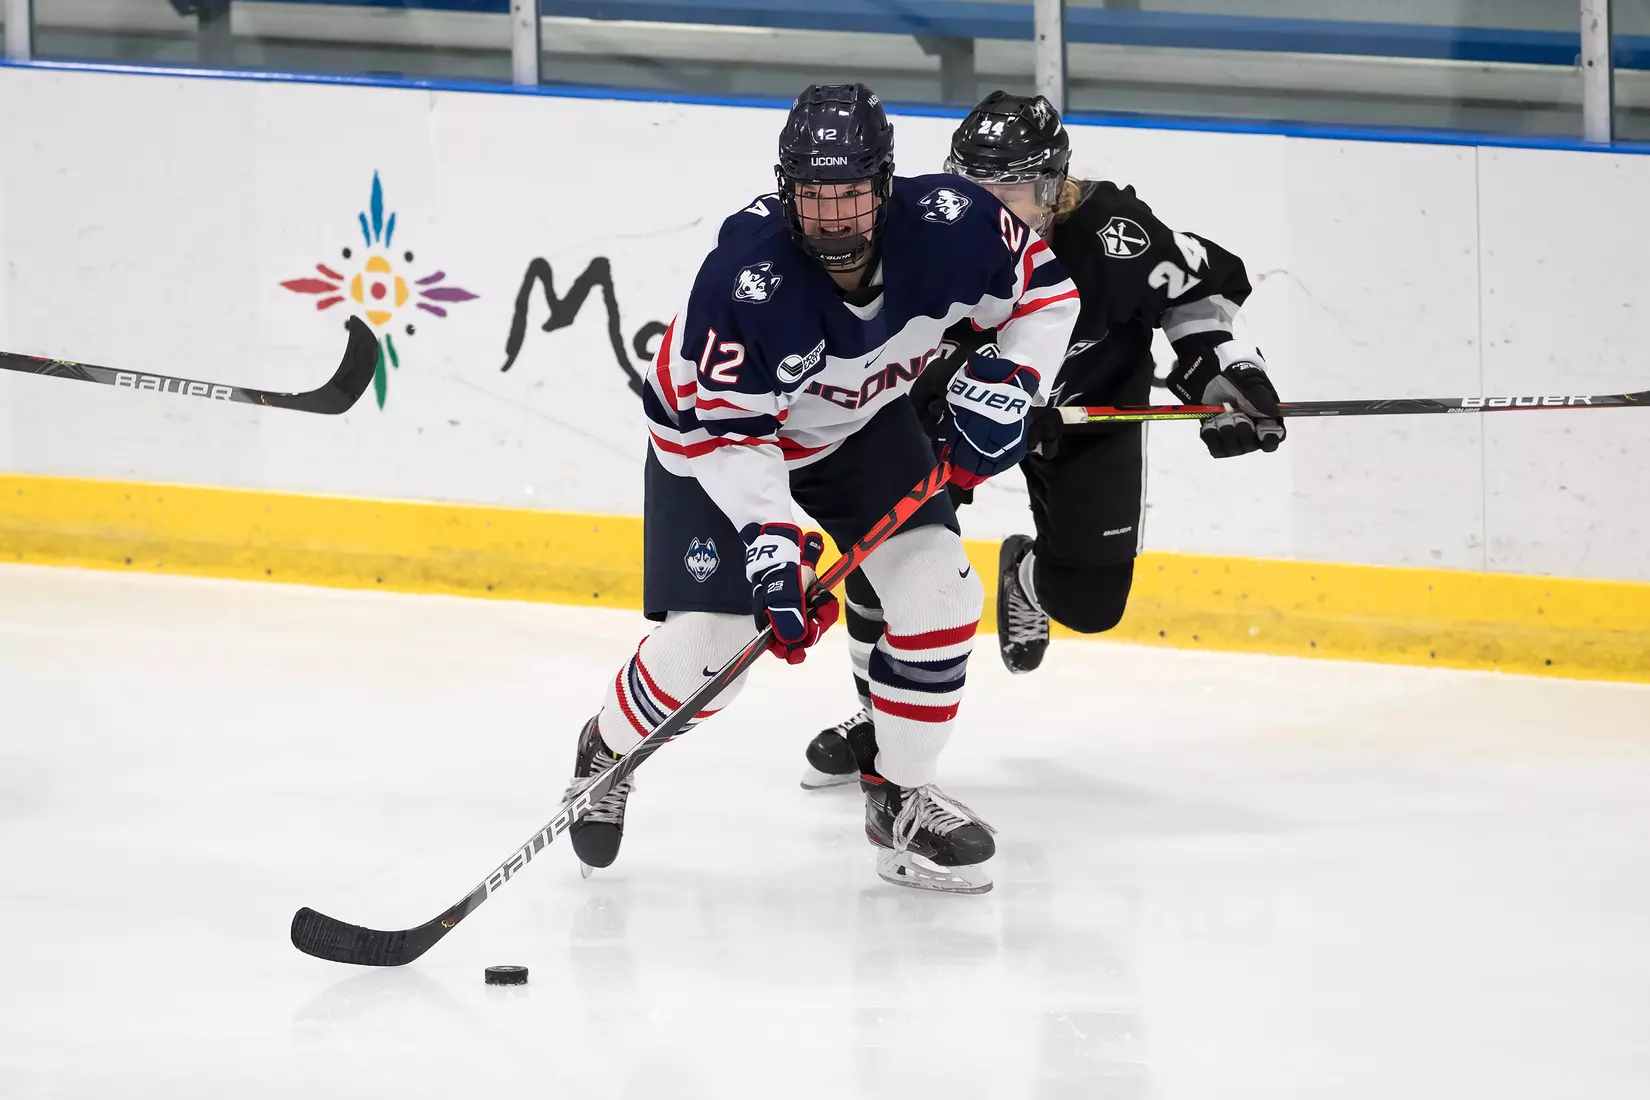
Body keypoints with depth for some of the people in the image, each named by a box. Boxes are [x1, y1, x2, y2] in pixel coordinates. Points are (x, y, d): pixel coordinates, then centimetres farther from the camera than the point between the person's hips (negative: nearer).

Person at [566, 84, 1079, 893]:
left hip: (861, 427, 4)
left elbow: (1044, 288, -8)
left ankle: (899, 793, 7)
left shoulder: (947, 227, -28)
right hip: (709, 429, -4)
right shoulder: (745, 273, -39)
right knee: (706, 643, -10)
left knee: (937, 590, -12)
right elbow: (731, 430, -32)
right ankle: (607, 753, 22)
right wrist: (767, 539, -40)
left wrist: (1003, 385, -20)